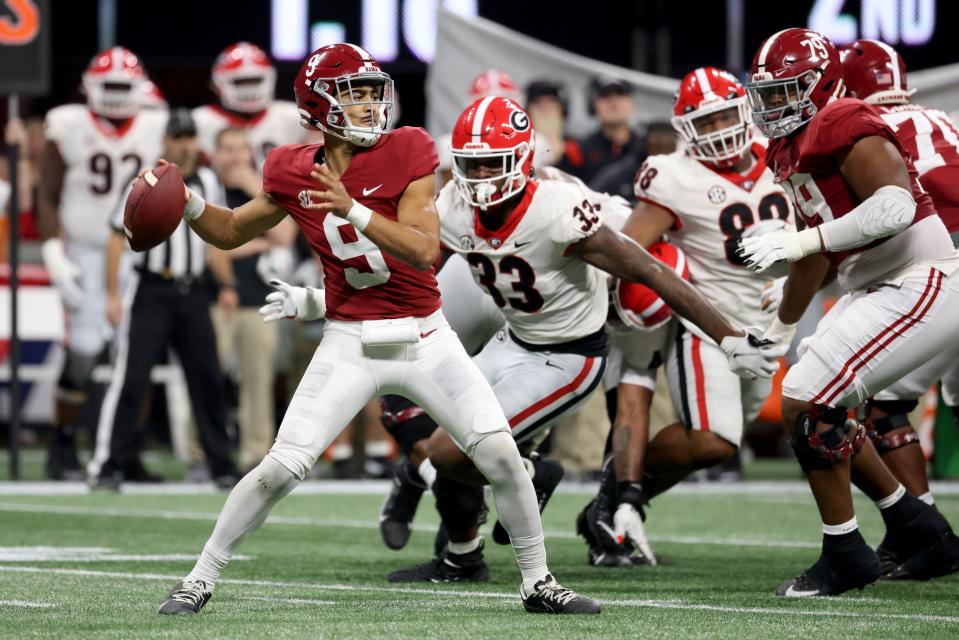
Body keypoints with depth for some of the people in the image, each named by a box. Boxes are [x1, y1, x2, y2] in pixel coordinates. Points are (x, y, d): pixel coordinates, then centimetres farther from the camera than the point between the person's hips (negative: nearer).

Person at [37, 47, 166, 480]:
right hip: (85, 252, -3)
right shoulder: (69, 128, -5)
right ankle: (63, 448, 1)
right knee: (84, 348, -11)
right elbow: (48, 198, -1)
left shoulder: (156, 129, 2)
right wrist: (54, 253, -11)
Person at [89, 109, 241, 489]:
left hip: (192, 293, 5)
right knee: (131, 377, -9)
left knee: (207, 378, 7)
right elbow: (117, 240, -7)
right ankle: (109, 464, -7)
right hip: (152, 291, -5)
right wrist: (113, 295, -11)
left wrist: (227, 284, 15)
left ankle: (221, 464, 16)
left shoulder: (208, 183, 10)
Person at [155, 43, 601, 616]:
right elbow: (231, 232, 13)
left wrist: (353, 210, -33)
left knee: (502, 456, -6)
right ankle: (200, 580, 6)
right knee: (281, 468, -8)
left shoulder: (407, 153, -10)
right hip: (351, 346, 0)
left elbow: (425, 251, -21)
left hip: (426, 340, 0)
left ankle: (538, 583, 13)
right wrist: (186, 201, -6)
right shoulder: (294, 174, -3)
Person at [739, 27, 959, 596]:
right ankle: (913, 524, 25)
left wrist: (798, 241, -29)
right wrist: (781, 330, 35)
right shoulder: (793, 149, 15)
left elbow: (894, 207, -31)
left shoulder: (845, 128, -15)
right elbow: (817, 254, 27)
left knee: (808, 403, -15)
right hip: (877, 290, 11)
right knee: (818, 410, 16)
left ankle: (845, 557, -5)